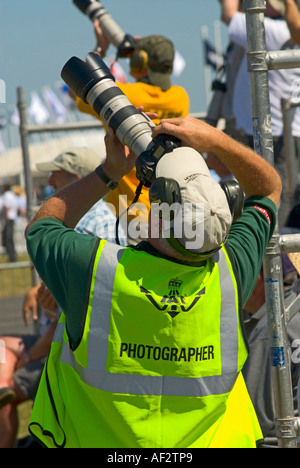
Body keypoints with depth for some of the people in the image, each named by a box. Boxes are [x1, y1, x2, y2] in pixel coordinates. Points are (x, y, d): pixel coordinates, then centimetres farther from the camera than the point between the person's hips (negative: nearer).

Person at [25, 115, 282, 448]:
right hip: (209, 439, 1)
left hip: (94, 440, 0)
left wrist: (110, 170, 2)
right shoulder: (229, 273, -18)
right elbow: (269, 187, 2)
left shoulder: (93, 268, -24)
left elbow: (40, 226, 2)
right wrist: (216, 140, -4)